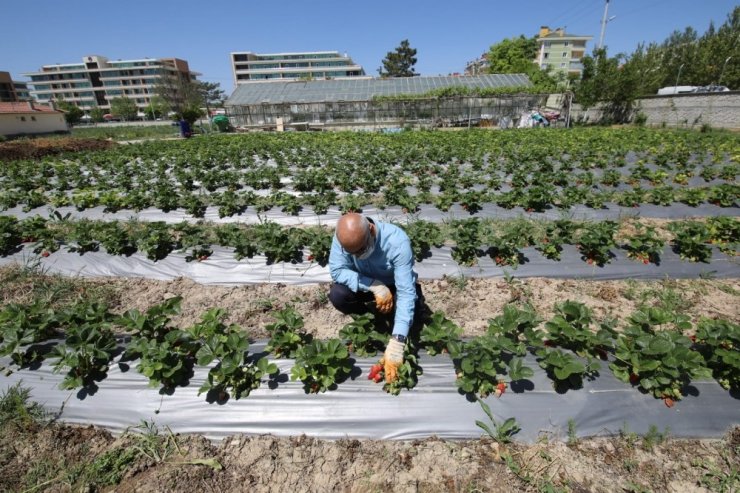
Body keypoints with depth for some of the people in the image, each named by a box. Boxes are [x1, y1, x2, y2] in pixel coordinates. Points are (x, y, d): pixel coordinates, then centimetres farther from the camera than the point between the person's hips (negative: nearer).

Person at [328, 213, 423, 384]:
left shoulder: (397, 242, -38)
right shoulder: (343, 236, -28)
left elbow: (405, 292, -40)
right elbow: (336, 270, -25)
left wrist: (396, 344, -45)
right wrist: (375, 286, -38)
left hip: (394, 285, -1)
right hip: (364, 284, 2)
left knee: (412, 299, -30)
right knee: (336, 295, -25)